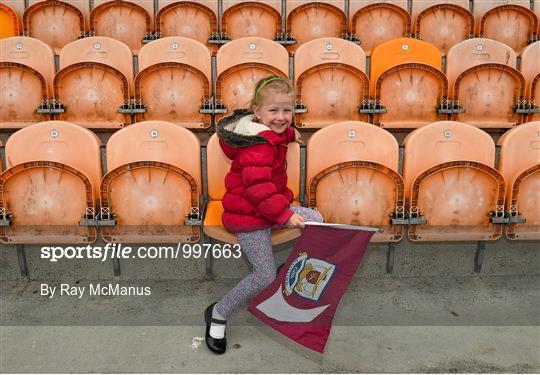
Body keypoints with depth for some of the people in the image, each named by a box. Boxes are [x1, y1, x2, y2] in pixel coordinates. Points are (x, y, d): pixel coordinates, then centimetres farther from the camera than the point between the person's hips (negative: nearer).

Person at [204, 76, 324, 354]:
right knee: (266, 275, -11)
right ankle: (218, 314, 8)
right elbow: (258, 188, -30)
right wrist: (284, 215, -31)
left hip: (270, 204, 10)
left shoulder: (268, 131, 8)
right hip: (249, 215, -10)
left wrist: (289, 133, 23)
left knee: (315, 220, 4)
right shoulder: (258, 146, -23)